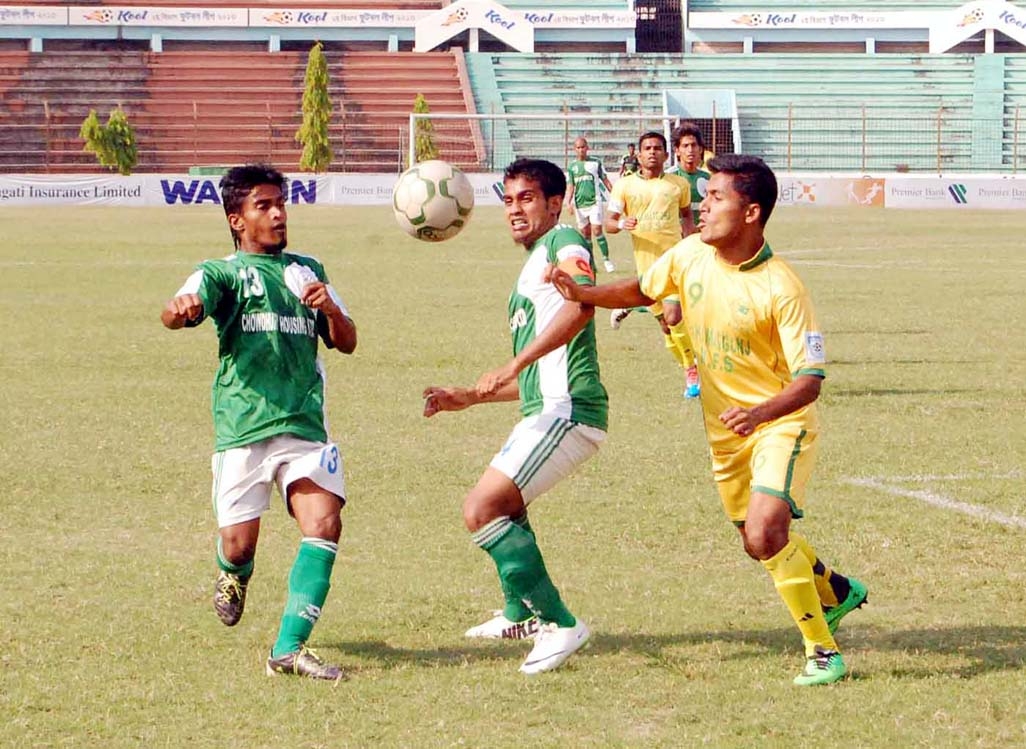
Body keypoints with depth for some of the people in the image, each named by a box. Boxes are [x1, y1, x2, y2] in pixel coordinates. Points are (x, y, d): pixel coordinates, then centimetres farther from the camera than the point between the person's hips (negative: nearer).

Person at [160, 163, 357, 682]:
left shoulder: (307, 271, 21)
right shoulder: (222, 272, 8)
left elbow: (346, 343, 20)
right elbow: (175, 314, -12)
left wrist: (331, 309, -3)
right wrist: (180, 309, -38)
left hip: (305, 423, 3)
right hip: (242, 426, -3)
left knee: (324, 526, -17)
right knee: (238, 544, -4)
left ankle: (289, 648, -17)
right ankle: (233, 577, 35)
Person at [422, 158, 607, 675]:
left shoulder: (563, 242, -5)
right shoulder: (531, 268, 25)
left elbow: (583, 301, -28)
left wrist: (514, 365, -31)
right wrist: (467, 398, 28)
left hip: (568, 408, -11)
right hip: (546, 409, 11)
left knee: (480, 510, -19)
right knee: (502, 503, 31)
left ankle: (560, 625, -17)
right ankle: (520, 613, 48)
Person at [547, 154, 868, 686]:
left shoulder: (781, 288, -25)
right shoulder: (691, 255, -7)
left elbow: (810, 379, -25)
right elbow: (641, 290, 13)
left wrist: (759, 413, -42)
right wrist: (581, 293, -5)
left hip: (781, 423, -7)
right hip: (724, 428, 7)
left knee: (765, 534, -25)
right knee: (757, 541, 18)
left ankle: (822, 650, -11)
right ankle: (834, 590, 47)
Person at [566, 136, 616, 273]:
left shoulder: (595, 162, 4)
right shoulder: (572, 166, 9)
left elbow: (605, 181, 8)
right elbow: (570, 187, 9)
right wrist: (568, 203, -6)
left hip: (594, 201, -3)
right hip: (580, 204, 3)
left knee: (597, 230, -14)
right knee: (585, 234, 5)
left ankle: (606, 259, -5)